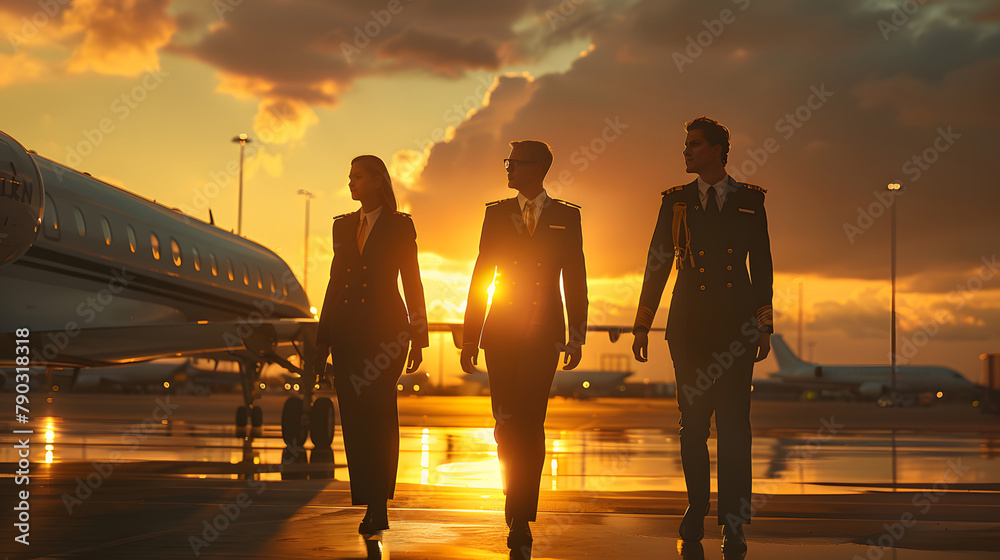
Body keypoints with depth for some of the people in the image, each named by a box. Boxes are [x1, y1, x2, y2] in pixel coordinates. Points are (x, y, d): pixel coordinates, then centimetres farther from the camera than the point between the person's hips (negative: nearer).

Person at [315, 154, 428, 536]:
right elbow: (336, 282, 15)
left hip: (385, 330, -4)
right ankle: (375, 508, 6)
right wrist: (324, 336, 11)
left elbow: (412, 282, 0)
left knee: (378, 415, -7)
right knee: (355, 417, 1)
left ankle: (378, 504, -3)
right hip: (347, 332, 4)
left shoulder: (399, 226, 1)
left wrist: (418, 338, -3)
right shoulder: (343, 226, 13)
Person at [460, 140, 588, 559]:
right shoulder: (496, 214, 10)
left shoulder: (566, 217, 6)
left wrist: (577, 337, 2)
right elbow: (481, 275, 9)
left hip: (543, 335, -2)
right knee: (507, 424, 1)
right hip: (500, 334, 2)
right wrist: (470, 336, 6)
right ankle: (519, 501, 21)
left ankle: (520, 522, -2)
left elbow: (575, 279, 6)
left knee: (529, 423, -8)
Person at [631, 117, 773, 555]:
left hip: (736, 324, -1)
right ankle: (696, 508, 21)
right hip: (689, 325, 1)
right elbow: (657, 265, 8)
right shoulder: (676, 201, 8)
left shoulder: (749, 201, 7)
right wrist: (642, 326, 3)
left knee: (734, 422, -6)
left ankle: (733, 524, -3)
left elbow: (761, 265, 9)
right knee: (693, 421, 5)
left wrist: (764, 325, 4)